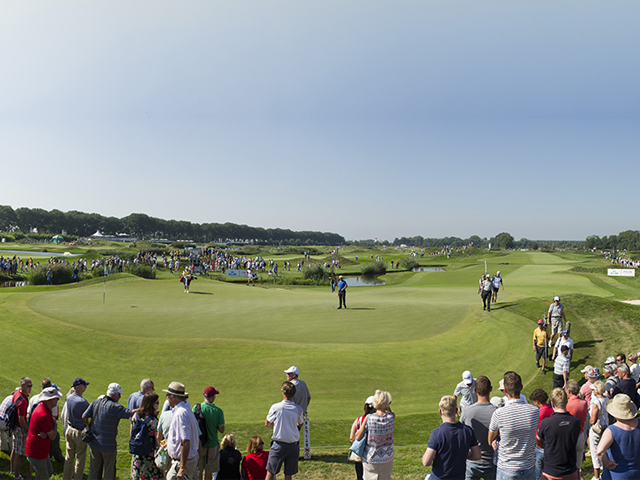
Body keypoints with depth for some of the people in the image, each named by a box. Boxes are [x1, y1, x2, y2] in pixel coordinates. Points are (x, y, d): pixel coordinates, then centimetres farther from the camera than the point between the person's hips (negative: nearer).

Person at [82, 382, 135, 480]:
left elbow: (84, 417, 3)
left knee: (94, 469, 18)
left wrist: (91, 427, 18)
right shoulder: (115, 407, -19)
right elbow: (130, 413, -23)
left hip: (94, 443, 6)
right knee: (109, 472, 9)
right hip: (108, 444, -6)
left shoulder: (96, 402, 0)